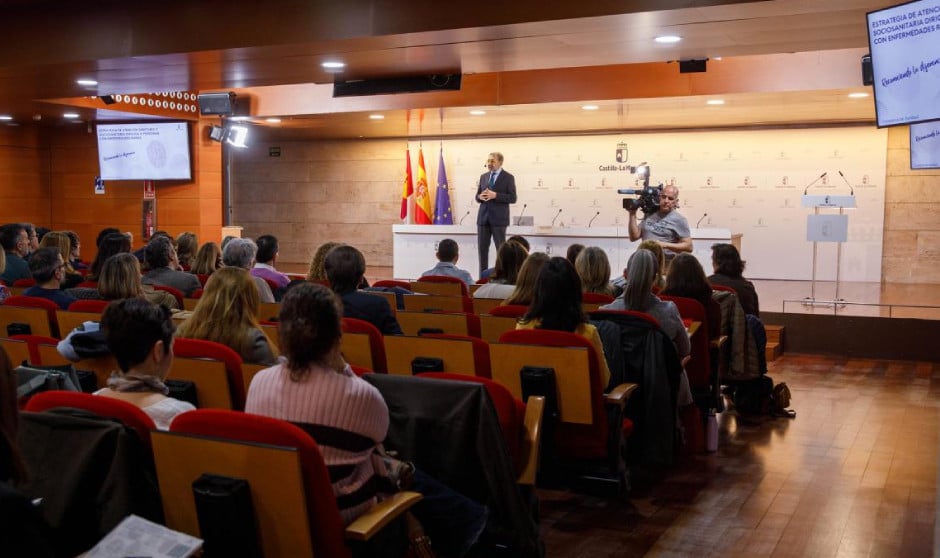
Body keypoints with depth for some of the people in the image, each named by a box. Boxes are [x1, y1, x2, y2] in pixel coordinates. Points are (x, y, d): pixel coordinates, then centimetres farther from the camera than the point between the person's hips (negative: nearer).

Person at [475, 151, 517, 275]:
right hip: (483, 217, 5)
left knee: (501, 248, 1)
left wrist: (495, 195, -19)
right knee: (482, 248, 4)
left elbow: (512, 198, -9)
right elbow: (477, 196, 16)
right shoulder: (483, 177, 13)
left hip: (498, 218, -5)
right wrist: (480, 197, -8)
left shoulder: (508, 177, -2)